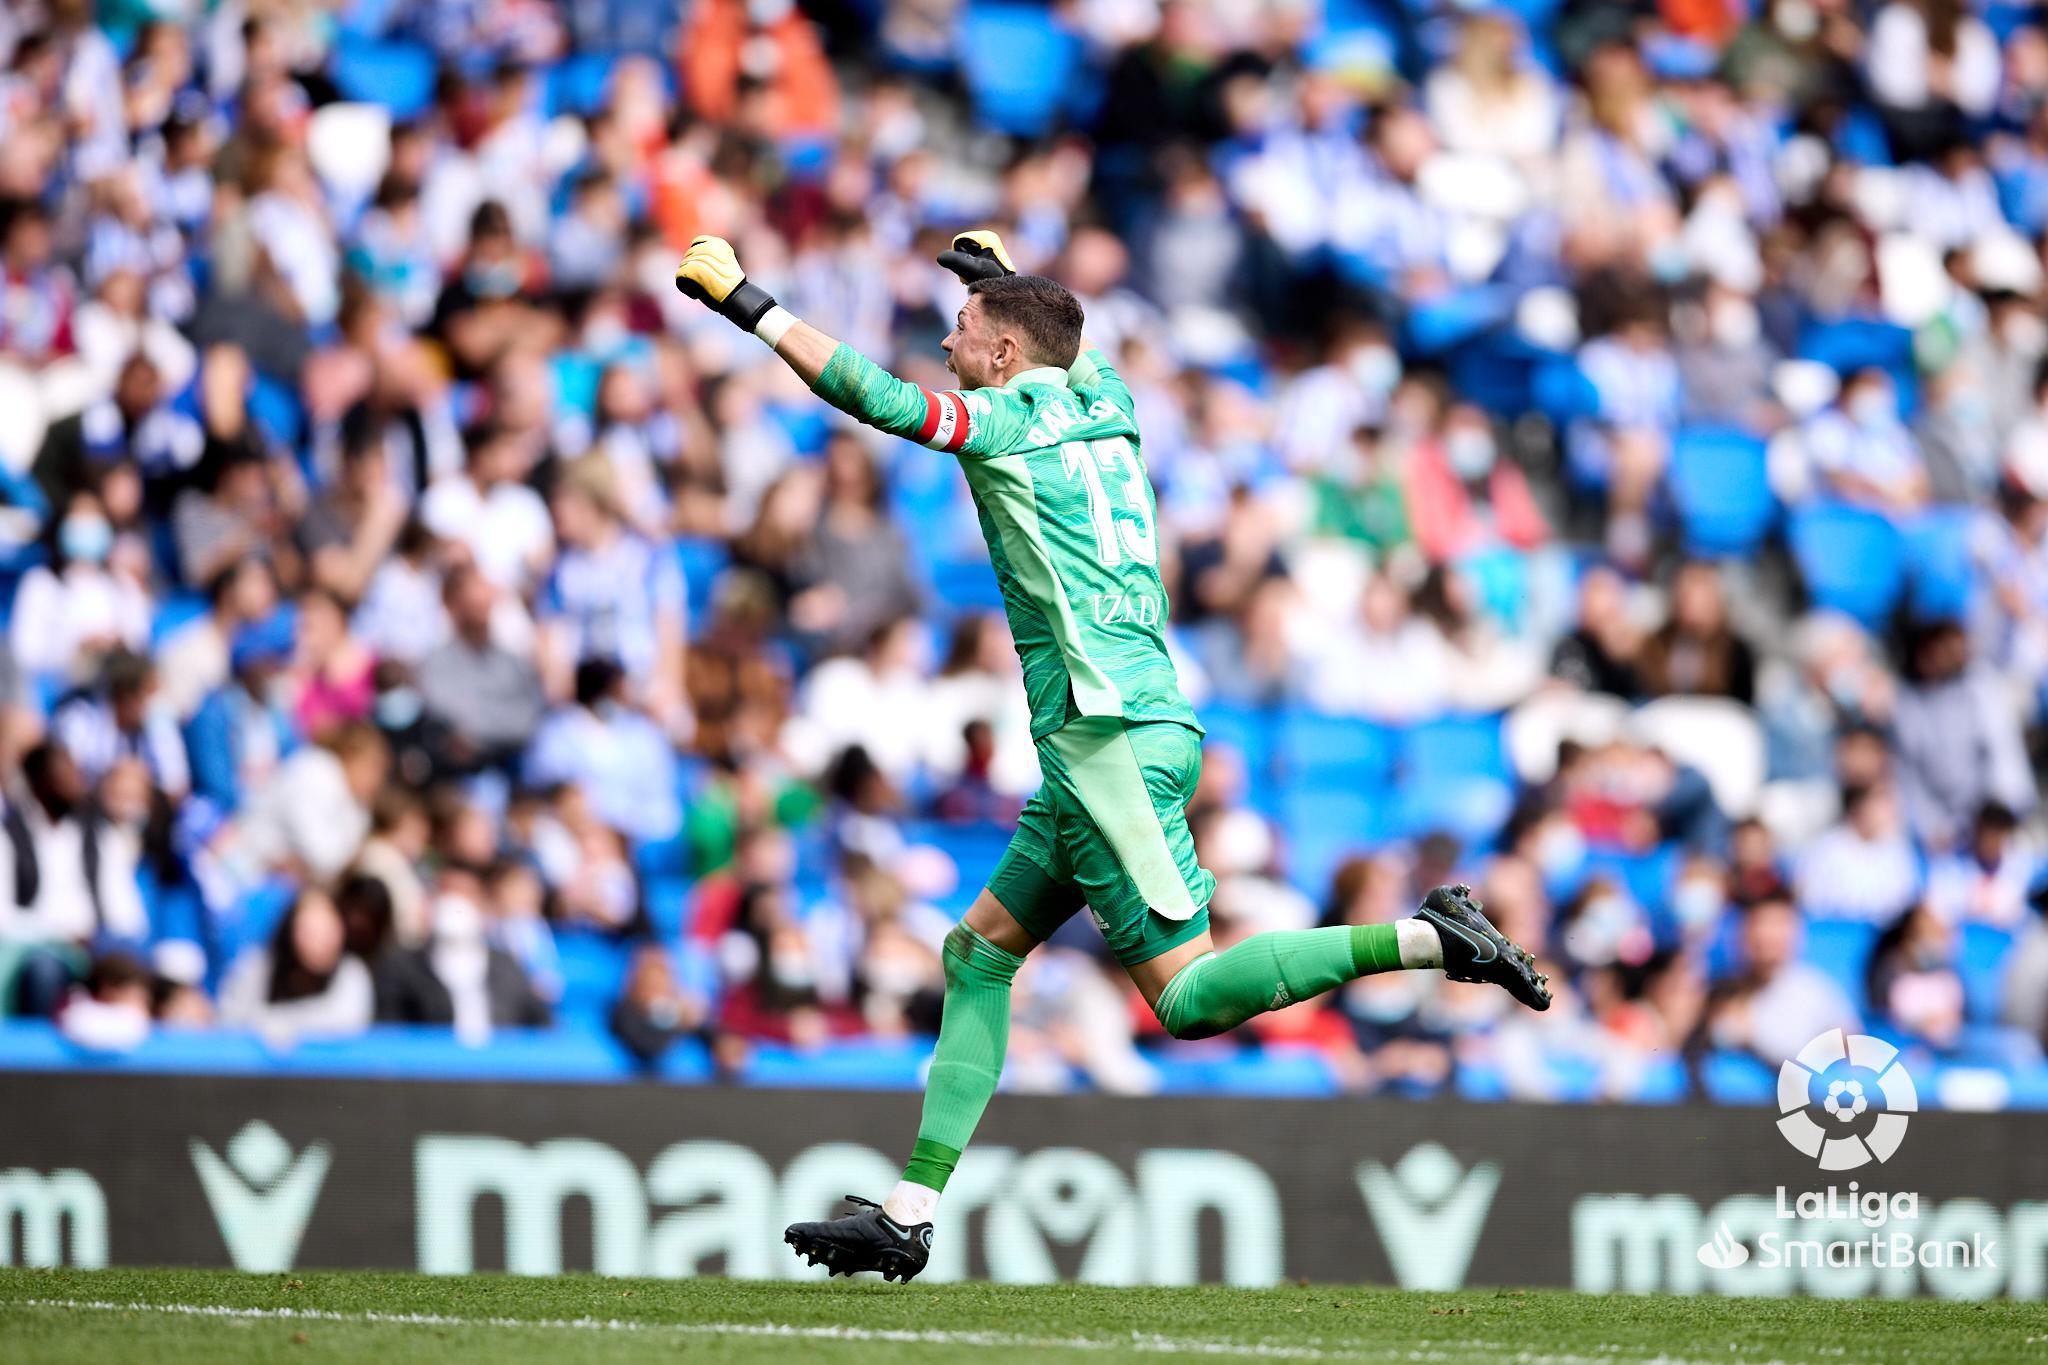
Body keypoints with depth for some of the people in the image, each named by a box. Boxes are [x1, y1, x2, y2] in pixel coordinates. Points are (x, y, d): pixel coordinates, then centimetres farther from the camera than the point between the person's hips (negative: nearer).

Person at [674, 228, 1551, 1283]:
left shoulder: (1012, 418, -6)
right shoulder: (1103, 400, 16)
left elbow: (874, 396, -14)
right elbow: (1076, 348, 41)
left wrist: (750, 306, -6)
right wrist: (1002, 278, 52)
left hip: (1110, 740, -10)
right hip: (1108, 746, 10)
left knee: (1188, 996, -13)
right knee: (977, 954, 11)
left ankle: (1425, 939, -18)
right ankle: (908, 1215, 8)